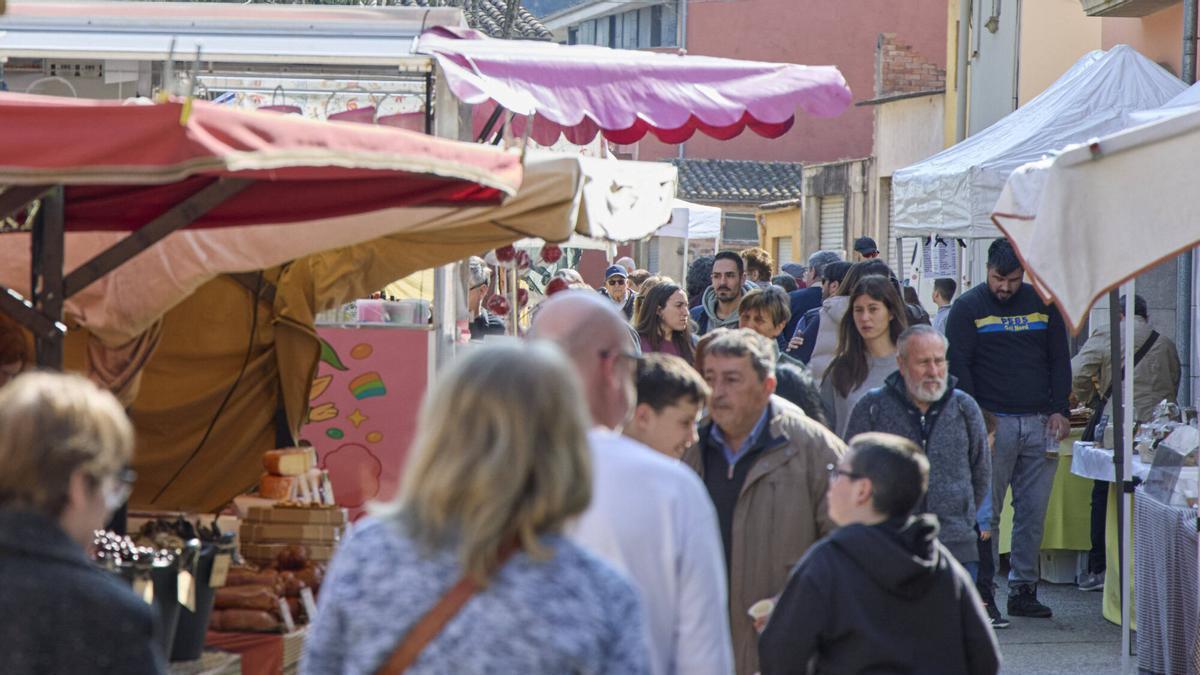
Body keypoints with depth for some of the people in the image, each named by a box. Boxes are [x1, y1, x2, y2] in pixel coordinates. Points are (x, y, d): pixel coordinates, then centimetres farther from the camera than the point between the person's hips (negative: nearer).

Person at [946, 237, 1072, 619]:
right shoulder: (968, 308, 1)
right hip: (992, 422, -3)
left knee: (1034, 511, 3)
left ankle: (1024, 588, 10)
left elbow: (1059, 360, 15)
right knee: (986, 512, -4)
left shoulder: (1043, 305, 12)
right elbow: (958, 368, -2)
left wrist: (1060, 411, 4)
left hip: (1039, 423, 3)